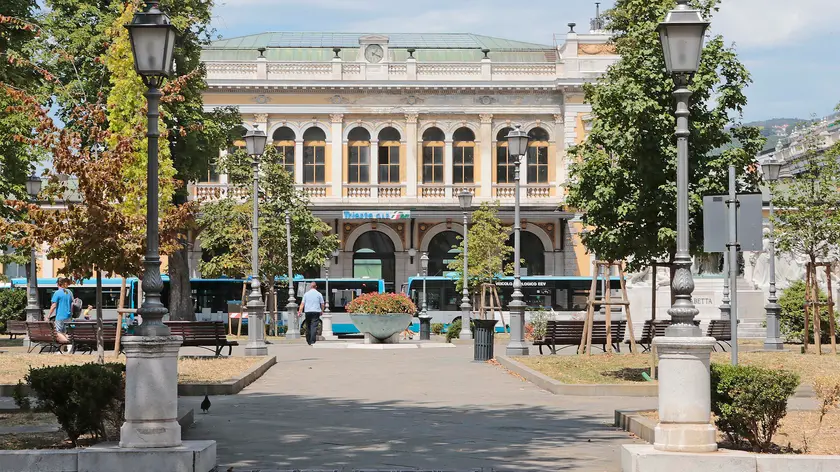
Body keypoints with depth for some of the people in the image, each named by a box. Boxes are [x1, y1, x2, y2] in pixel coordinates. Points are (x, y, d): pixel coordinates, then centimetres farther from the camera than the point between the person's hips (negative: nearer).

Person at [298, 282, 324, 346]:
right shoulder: (319, 294, 4)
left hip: (308, 312, 2)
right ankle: (312, 341, -20)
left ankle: (308, 341, 18)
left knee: (308, 327, 12)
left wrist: (299, 312, 1)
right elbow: (322, 304, 5)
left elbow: (302, 304, 2)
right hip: (316, 312, -2)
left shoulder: (306, 294, 7)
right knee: (314, 326, -8)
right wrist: (322, 311, 19)